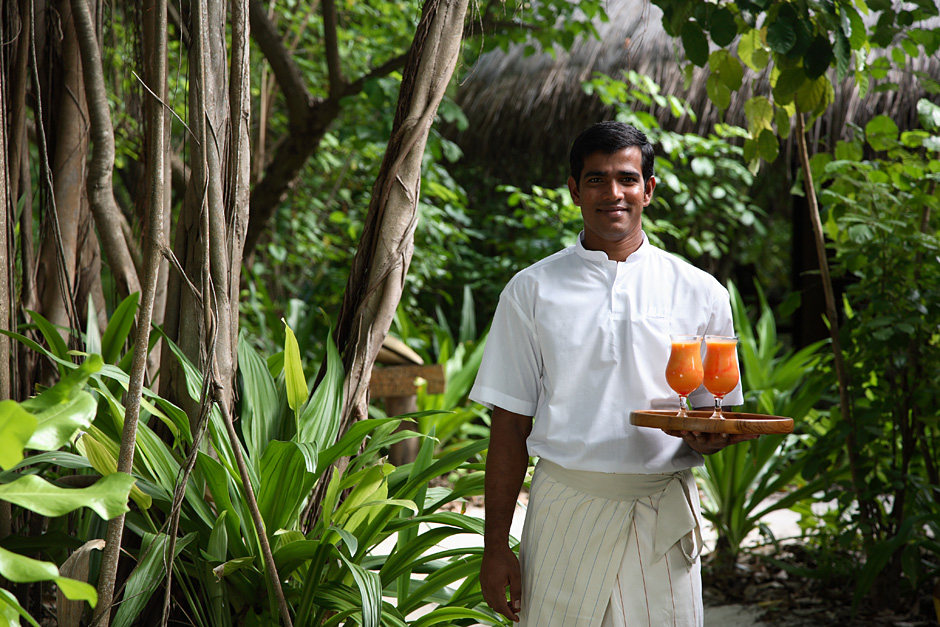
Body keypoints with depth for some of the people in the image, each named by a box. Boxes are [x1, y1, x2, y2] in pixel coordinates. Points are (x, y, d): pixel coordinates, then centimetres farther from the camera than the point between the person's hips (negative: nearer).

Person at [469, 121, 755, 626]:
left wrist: (706, 436, -12)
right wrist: (495, 546, 0)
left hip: (663, 515, 1)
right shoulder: (532, 291, 6)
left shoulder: (699, 293, 7)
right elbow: (511, 422, 5)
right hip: (563, 510, 0)